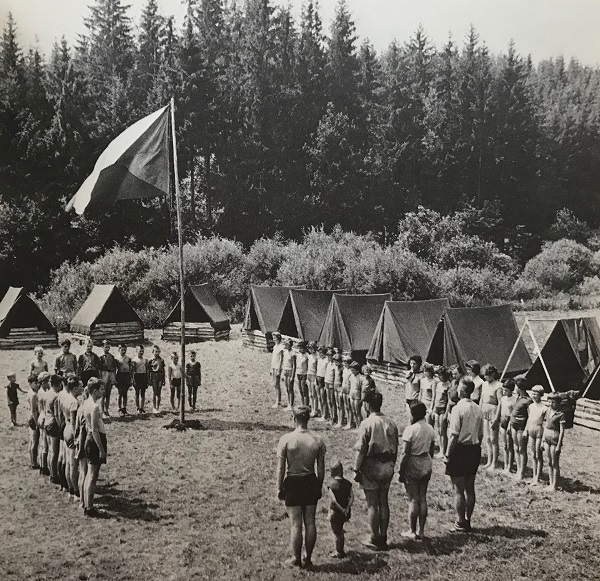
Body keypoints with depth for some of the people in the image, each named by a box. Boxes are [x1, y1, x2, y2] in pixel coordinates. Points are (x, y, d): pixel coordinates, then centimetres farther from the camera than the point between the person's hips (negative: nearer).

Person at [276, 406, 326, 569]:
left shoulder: (286, 439, -12)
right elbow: (321, 468, 3)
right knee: (310, 522, 12)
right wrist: (319, 487, 14)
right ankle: (308, 559, 21)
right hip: (311, 482, 3)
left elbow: (281, 468, -9)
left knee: (295, 524, 5)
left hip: (293, 483, -3)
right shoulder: (318, 440, -3)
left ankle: (296, 559, 15)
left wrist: (279, 488, 1)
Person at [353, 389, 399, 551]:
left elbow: (360, 450, -15)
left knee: (372, 504, 4)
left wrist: (356, 470, -7)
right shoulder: (391, 423, 2)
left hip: (371, 466, -6)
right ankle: (383, 538, 21)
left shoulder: (367, 423, -15)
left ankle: (375, 540, 11)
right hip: (387, 465, 6)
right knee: (384, 502, 14)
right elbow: (395, 448, 9)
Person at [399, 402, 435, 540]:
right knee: (423, 499, 12)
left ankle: (412, 532, 11)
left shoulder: (410, 429, -18)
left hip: (412, 466, -6)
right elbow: (431, 450, 10)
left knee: (413, 500, 3)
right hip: (426, 466, 6)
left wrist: (401, 471, -10)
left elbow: (405, 453, -17)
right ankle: (421, 531, 18)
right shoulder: (430, 429, 1)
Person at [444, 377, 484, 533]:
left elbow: (454, 435, -18)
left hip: (460, 449, -7)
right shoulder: (478, 409, 4)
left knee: (458, 489, 2)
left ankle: (461, 523, 8)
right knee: (470, 488, 15)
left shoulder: (458, 408, -17)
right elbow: (480, 434, 9)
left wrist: (448, 454, -11)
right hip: (474, 450, 7)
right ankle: (467, 520, 23)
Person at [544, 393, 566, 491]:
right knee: (549, 462, 12)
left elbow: (562, 431, -12)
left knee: (555, 463, 0)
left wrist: (559, 445, -15)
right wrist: (543, 441, 14)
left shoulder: (560, 415, -11)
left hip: (555, 439, -6)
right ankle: (551, 483, 19)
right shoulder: (548, 412, 8)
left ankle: (555, 485, 7)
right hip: (547, 439, 6)